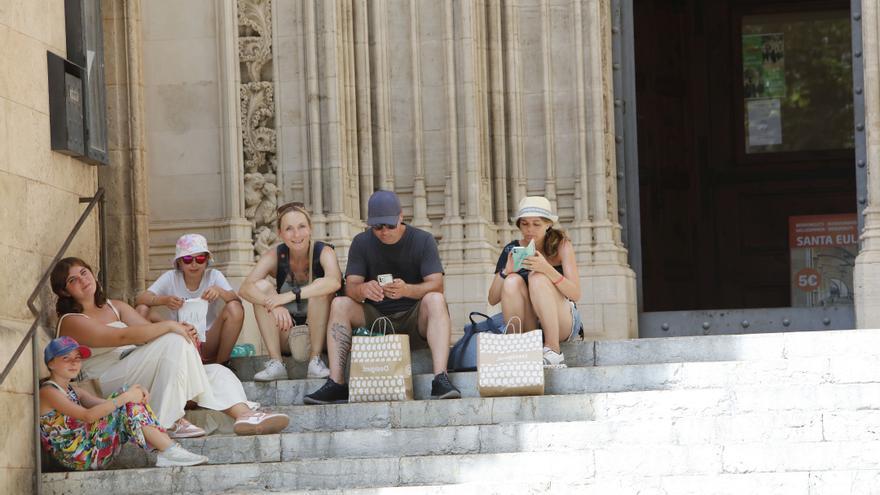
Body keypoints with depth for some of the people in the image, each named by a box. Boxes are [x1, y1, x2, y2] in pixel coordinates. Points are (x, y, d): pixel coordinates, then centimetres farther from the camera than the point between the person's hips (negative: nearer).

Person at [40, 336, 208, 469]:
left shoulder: (73, 390, 22)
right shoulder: (48, 392, -9)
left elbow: (104, 404, 10)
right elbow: (87, 415, -22)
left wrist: (133, 394, -9)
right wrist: (124, 397, -23)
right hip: (80, 456, -9)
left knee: (130, 399, 0)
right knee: (129, 405, -16)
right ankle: (171, 451, -18)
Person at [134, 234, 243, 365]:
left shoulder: (214, 276, -3)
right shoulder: (171, 278, -2)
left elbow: (237, 300, -16)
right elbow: (139, 299, -13)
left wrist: (219, 291, -38)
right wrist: (164, 300, -33)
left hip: (209, 341, -1)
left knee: (235, 308, -25)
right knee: (142, 310, -18)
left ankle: (221, 363, -13)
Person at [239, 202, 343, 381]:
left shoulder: (323, 252, -13)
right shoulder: (275, 255, -6)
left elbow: (334, 281, -37)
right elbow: (246, 288, -21)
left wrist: (291, 295, -42)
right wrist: (274, 306, -40)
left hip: (320, 332, -3)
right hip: (285, 336, 3)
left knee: (320, 287, -26)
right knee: (262, 286, -17)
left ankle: (315, 360, -23)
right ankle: (276, 363, -22)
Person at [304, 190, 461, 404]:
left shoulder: (423, 240, -4)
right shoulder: (361, 243, 3)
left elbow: (436, 285, -16)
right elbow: (350, 287, -7)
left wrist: (407, 290, -38)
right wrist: (362, 290, -34)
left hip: (414, 319, -2)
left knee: (435, 300, -32)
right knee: (339, 304, -22)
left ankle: (440, 379, -46)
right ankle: (335, 384, -31)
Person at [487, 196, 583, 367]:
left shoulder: (561, 245, -4)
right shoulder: (511, 250, 2)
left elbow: (575, 294, -16)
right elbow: (492, 299, -2)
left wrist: (546, 268, -31)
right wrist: (506, 271, -21)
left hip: (562, 325, -2)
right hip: (527, 326, 2)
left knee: (537, 277, -27)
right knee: (512, 281, -23)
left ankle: (553, 352, -29)